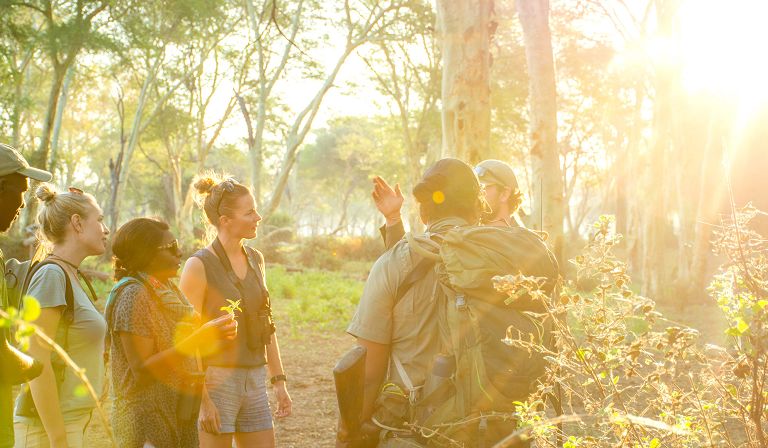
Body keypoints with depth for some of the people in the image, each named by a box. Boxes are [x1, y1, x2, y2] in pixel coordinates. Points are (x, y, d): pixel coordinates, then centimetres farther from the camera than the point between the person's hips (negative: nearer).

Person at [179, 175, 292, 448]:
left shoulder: (255, 260, 9)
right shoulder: (199, 265, -11)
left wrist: (279, 381, 13)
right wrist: (202, 399, -17)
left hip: (254, 381, 6)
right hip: (216, 381, -6)